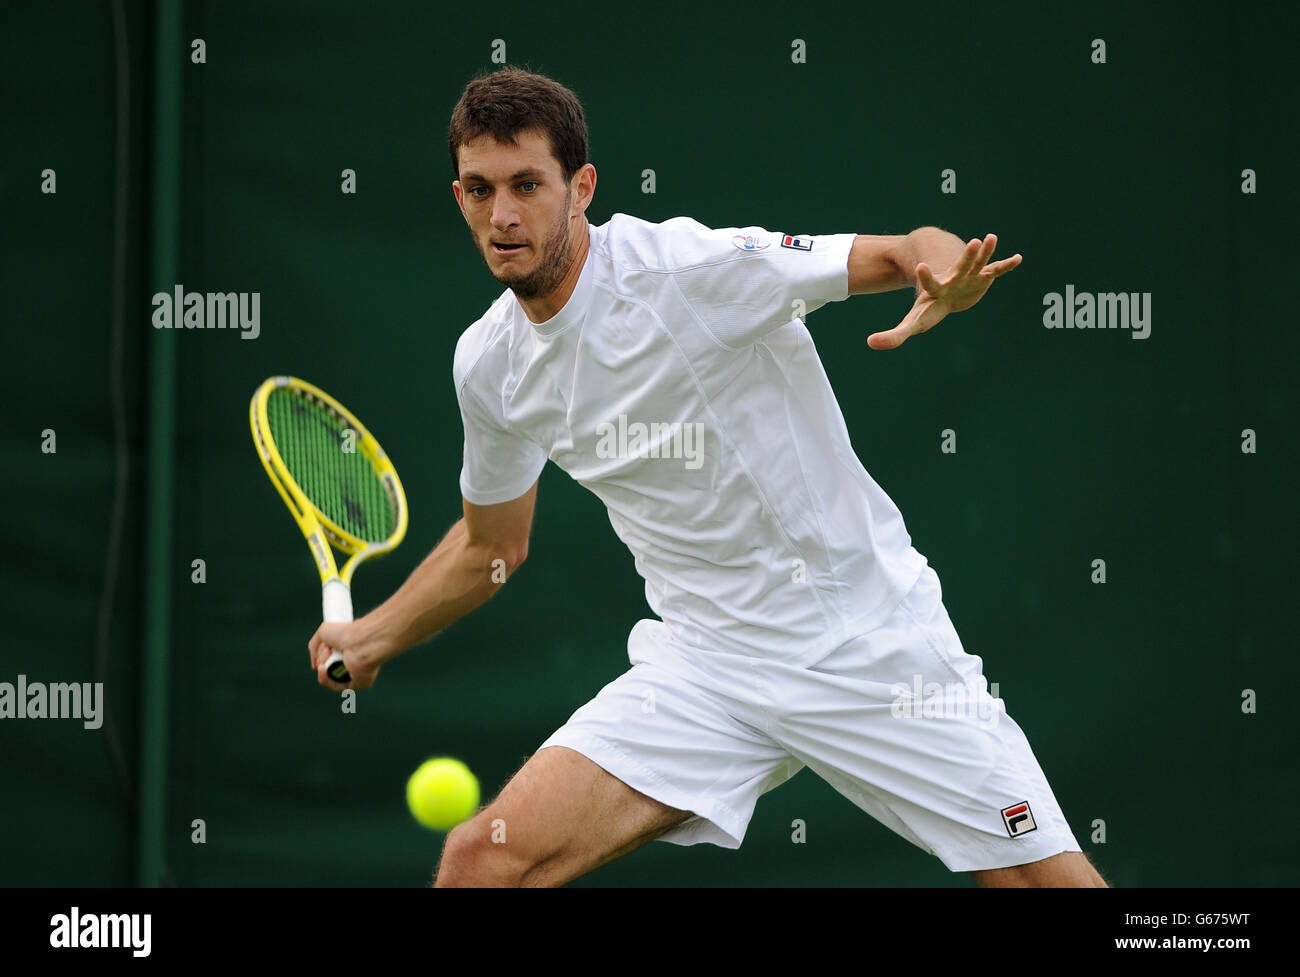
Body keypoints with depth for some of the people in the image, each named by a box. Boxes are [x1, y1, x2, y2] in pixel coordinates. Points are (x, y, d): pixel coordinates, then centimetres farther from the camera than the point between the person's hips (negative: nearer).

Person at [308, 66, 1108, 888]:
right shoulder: (490, 365, 2)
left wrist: (942, 273, -36)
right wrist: (372, 637, 13)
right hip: (705, 660, 4)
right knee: (486, 857, -12)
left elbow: (904, 251, -14)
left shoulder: (696, 266, -16)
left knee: (1050, 879, -9)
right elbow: (491, 544, 20)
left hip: (874, 645, -4)